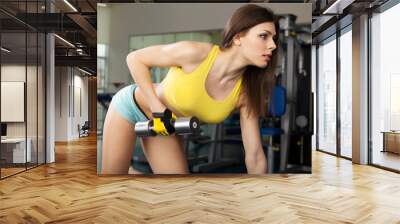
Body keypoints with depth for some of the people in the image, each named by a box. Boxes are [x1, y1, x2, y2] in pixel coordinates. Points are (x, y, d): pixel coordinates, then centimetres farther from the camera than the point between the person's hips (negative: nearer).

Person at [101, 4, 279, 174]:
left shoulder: (245, 94, -20)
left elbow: (255, 156, -15)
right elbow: (134, 58, -19)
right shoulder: (195, 53, -32)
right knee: (113, 172, 3)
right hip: (131, 106, -3)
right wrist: (157, 107, -26)